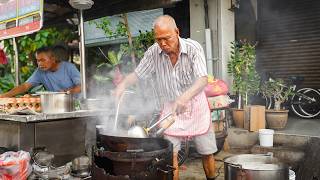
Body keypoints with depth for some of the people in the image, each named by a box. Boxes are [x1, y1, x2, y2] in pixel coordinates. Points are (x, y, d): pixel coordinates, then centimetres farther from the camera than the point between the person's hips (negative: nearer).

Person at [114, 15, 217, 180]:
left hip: (196, 106, -1)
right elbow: (137, 74, 0)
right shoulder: (153, 53, -11)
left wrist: (184, 97, -46)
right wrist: (123, 84, -22)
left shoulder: (193, 48, -18)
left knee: (207, 152, 9)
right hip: (170, 108, 1)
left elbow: (203, 79, -28)